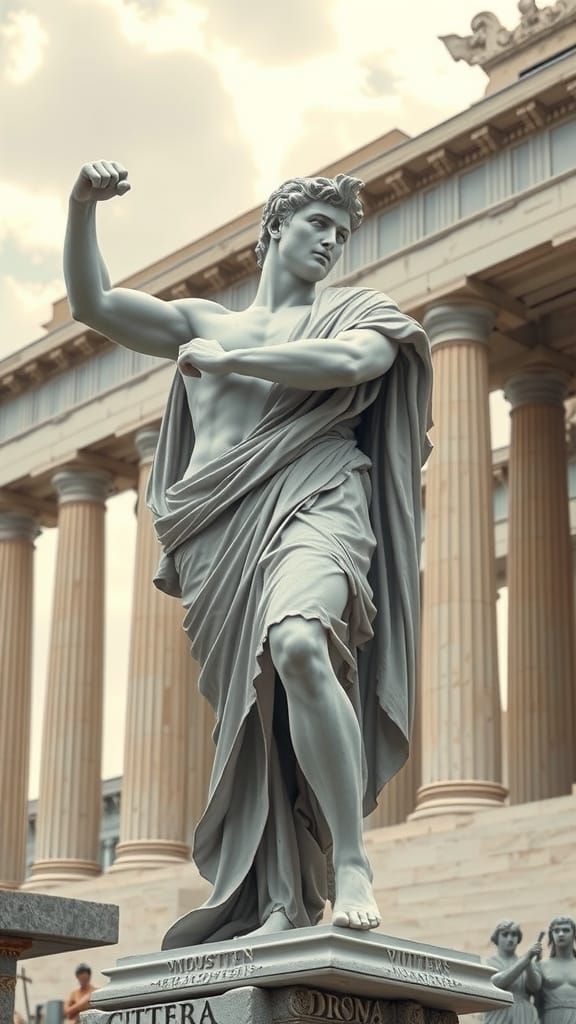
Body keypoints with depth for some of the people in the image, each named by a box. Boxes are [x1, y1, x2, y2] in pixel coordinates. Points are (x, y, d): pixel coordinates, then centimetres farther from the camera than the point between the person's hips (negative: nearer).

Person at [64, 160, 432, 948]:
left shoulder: (356, 313, 18)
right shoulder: (204, 325, 26)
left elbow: (349, 362, -6)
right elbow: (93, 304, 18)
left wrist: (224, 360, 1)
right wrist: (82, 207, 3)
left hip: (314, 507, -4)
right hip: (222, 536, 4)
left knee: (297, 644, -33)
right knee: (252, 715, -3)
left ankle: (351, 864, -29)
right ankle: (284, 902, 0)